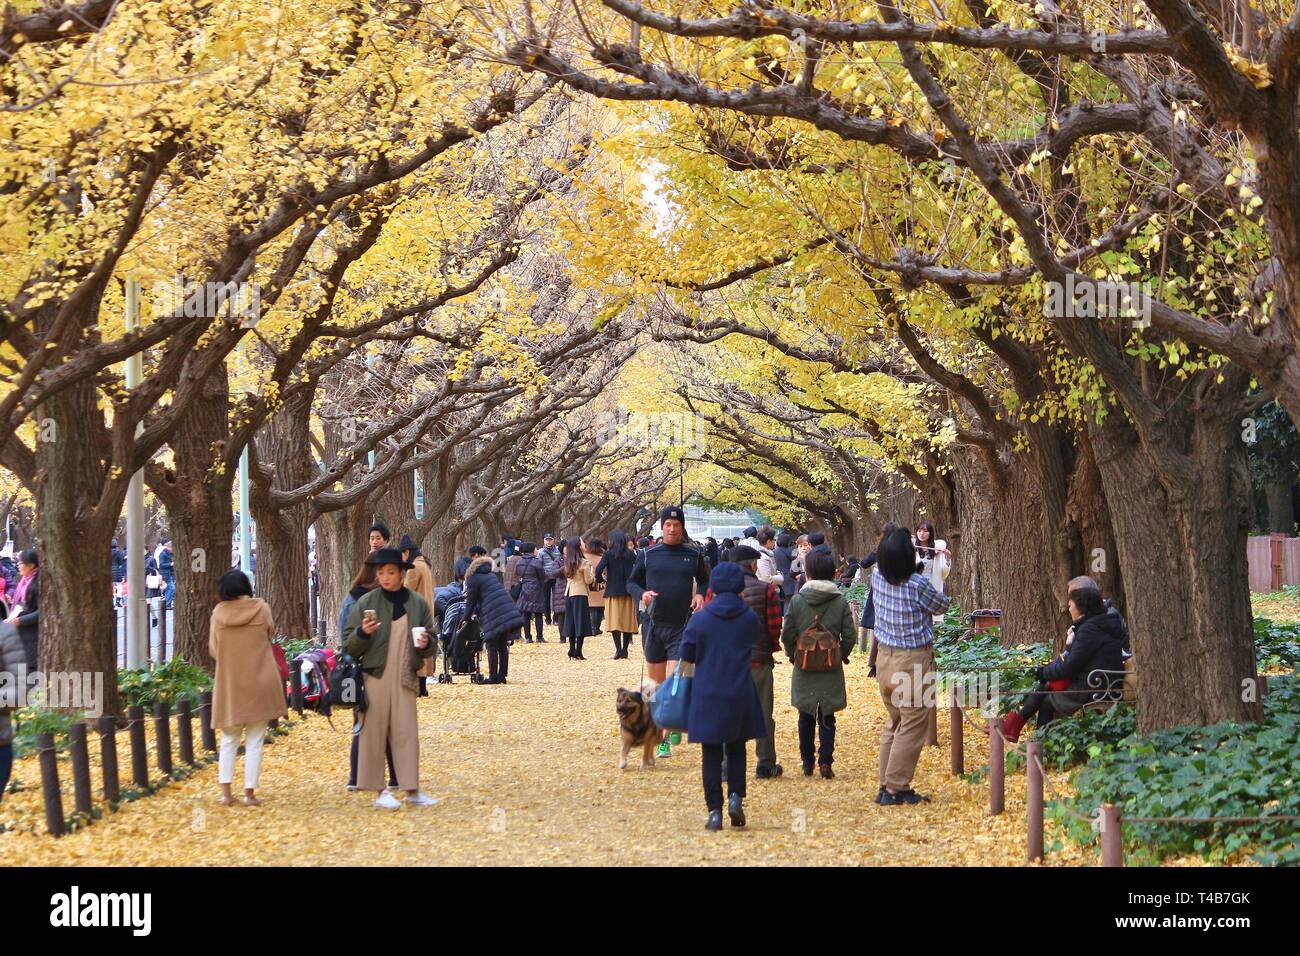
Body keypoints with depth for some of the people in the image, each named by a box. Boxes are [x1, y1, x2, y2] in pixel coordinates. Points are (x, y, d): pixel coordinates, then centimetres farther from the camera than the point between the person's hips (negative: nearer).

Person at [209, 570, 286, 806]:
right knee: (254, 742, 5)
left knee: (229, 739, 13)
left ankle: (226, 791, 4)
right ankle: (249, 792, 2)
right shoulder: (261, 608, -7)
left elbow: (213, 649, 2)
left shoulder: (219, 613, -5)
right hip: (259, 684, -1)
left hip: (229, 685, 1)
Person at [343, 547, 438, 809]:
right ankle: (379, 791, 7)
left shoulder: (417, 603, 5)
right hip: (375, 677, -2)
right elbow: (350, 647, 0)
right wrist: (362, 633, -20)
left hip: (405, 678, 2)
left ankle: (412, 790, 7)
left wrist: (426, 644, -9)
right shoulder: (366, 603, -1)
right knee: (375, 732, 0)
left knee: (407, 733, 1)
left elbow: (431, 644, 14)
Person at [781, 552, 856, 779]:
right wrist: (841, 655, 11)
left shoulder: (797, 600, -6)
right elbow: (850, 636, -6)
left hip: (804, 668, 0)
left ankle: (807, 763, 17)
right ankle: (825, 761, -6)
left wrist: (793, 655, 10)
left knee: (806, 717, 13)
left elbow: (787, 634, -7)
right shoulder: (841, 602, -6)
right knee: (827, 718, 7)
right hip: (831, 670, 0)